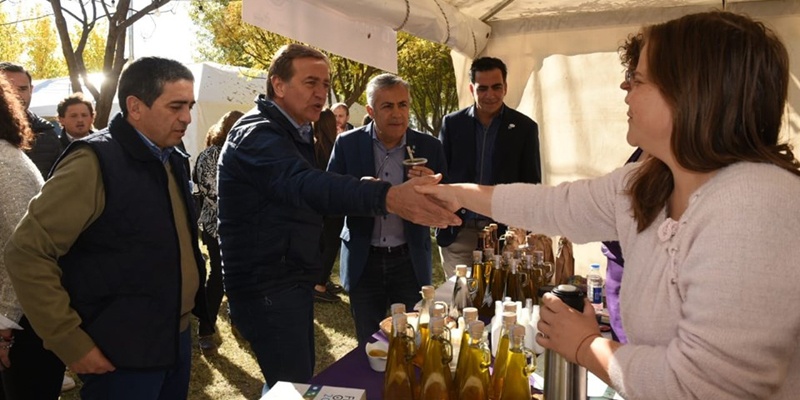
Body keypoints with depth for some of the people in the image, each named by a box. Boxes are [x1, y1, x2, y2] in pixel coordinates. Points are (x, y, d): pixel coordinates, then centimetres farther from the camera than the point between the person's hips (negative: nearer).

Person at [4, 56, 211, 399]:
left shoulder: (172, 160, 7)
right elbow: (26, 253, -17)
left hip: (176, 339, 7)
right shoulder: (94, 163, -16)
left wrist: (193, 303, 12)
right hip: (121, 356, -7)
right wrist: (71, 343, -17)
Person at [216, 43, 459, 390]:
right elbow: (304, 184, -39)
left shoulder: (293, 133, 14)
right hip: (267, 287, -10)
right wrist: (386, 197, -53)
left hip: (293, 280, 10)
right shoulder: (258, 133, -19)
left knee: (300, 379, 17)